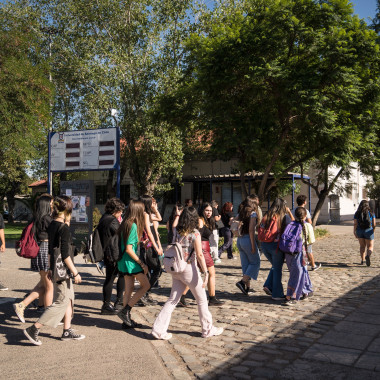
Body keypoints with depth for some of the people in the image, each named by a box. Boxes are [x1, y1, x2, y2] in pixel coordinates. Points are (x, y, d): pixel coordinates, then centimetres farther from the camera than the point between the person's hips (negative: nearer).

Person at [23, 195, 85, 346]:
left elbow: (50, 250, 14)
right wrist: (75, 272, -16)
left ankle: (67, 331, 24)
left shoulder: (52, 226, 7)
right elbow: (65, 254, -22)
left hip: (56, 268, 9)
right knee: (61, 302, -1)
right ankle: (33, 329, 1)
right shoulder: (64, 229, -20)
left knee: (69, 299, 17)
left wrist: (51, 268, 22)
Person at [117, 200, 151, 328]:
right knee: (145, 285, 2)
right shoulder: (133, 225, -18)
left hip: (124, 262, 9)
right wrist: (142, 264, -16)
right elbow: (129, 249, -20)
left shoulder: (126, 224, 9)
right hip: (130, 261, -9)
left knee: (129, 289, 13)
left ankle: (127, 320, 19)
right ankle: (125, 311, 0)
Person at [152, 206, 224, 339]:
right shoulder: (195, 234, -14)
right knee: (202, 300, 11)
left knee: (173, 300, 12)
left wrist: (179, 214, 28)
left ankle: (159, 329, 6)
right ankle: (208, 329, 22)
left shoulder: (176, 231, -1)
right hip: (189, 269, -5)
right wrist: (206, 272, -16)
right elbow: (199, 255, -17)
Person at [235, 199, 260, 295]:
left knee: (245, 264, 12)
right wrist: (253, 245, -14)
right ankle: (242, 282, -8)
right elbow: (251, 230, -14)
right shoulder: (253, 214, -7)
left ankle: (248, 287, 13)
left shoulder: (240, 214, 11)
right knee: (255, 262, 5)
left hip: (239, 240, 7)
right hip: (248, 240, -7)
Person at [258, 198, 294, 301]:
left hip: (264, 245, 5)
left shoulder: (266, 217, 6)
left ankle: (268, 286, 14)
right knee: (278, 269, 9)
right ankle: (277, 294, 14)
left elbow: (260, 230, 6)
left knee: (275, 266, 25)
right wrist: (289, 212, 11)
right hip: (275, 245, -5)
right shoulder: (283, 217, -6)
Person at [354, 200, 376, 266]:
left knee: (362, 246, 17)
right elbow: (374, 224, -4)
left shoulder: (357, 214, -3)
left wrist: (354, 232, 3)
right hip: (369, 231, -2)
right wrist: (373, 232, 10)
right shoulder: (371, 213, -4)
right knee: (370, 247, 6)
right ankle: (368, 256, -24)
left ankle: (362, 260, 17)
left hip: (359, 231, 2)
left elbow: (355, 224, -7)